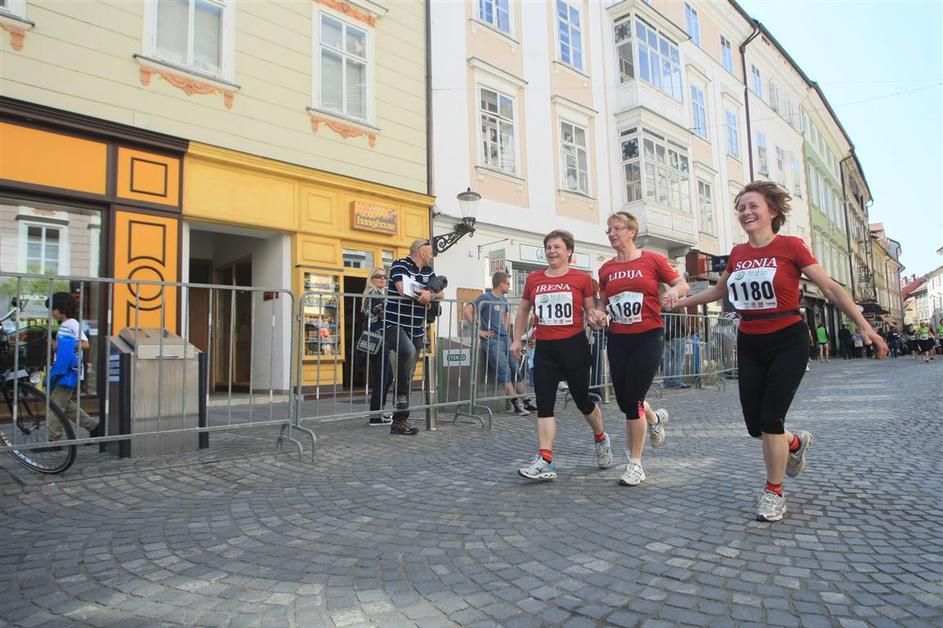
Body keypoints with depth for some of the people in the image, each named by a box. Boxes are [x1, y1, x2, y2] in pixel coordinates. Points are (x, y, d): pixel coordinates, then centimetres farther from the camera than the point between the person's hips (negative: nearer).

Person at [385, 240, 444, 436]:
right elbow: (403, 289, -21)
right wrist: (423, 293, -6)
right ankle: (402, 395, -20)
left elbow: (440, 293, 13)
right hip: (395, 325, -7)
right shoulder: (400, 265, -6)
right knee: (407, 350, -38)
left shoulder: (428, 271, 15)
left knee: (408, 374, 7)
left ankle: (400, 421, 14)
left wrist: (430, 294, -10)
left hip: (416, 330, 8)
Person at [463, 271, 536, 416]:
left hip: (505, 339, 8)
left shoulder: (504, 300, 15)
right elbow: (466, 310, -18)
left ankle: (525, 401, 16)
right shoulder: (485, 298, -8)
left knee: (516, 370, 7)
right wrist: (478, 330, -18)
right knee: (504, 372, -13)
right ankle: (516, 404, -10)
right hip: (492, 340, -7)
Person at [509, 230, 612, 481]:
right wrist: (517, 339, 12)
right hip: (544, 348, 3)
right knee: (544, 404, -2)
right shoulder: (533, 279, 7)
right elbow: (523, 311, 17)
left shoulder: (581, 279, 0)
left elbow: (589, 310, 8)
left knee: (582, 400, 10)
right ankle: (545, 460, 1)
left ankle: (601, 438, 39)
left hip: (574, 345, -2)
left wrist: (595, 316, -14)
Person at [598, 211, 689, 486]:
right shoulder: (606, 269, 7)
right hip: (618, 340, 4)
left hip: (648, 337, -4)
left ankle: (635, 464, 9)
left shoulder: (653, 260, -2)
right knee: (624, 400, 8)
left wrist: (674, 290, -18)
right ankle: (654, 419, 44)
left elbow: (683, 284, 4)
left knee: (633, 400, -7)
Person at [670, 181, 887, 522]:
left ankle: (773, 492, 11)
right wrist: (681, 301, 15)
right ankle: (796, 443, 41)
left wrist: (863, 325, -12)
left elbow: (830, 287, -7)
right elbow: (718, 290, 22)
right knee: (755, 424, 5)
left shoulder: (791, 246, -7)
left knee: (771, 418, -9)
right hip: (750, 344, 5)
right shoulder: (737, 253, 6)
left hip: (787, 341, -5)